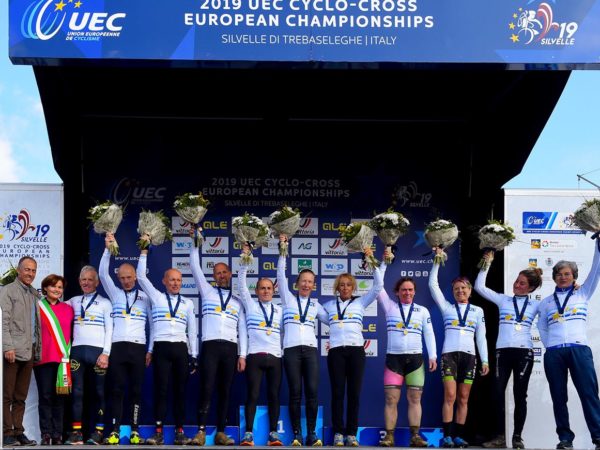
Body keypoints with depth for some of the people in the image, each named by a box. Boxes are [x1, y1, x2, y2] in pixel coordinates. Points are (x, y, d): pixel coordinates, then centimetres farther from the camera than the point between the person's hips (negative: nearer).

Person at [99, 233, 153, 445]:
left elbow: (153, 324, 10)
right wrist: (108, 249, -12)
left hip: (138, 348, 0)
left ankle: (135, 431, 5)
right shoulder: (115, 293, 9)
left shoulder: (145, 298, 10)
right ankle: (114, 431, -1)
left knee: (136, 389, 2)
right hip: (117, 347, 0)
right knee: (117, 389, -2)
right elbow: (103, 273, -3)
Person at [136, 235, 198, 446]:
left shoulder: (188, 303, 14)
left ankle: (180, 432, 5)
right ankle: (158, 432, -6)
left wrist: (193, 356, 8)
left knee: (180, 390, 2)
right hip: (161, 348, -2)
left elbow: (192, 331, 13)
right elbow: (141, 276, 4)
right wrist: (144, 250, 2)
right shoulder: (157, 297, 10)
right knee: (161, 389, -6)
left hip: (181, 349, 2)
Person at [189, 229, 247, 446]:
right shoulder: (207, 292, 14)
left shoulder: (237, 301, 19)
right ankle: (201, 432, -13)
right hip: (210, 346, -2)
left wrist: (242, 355, 5)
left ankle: (221, 433, 4)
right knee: (207, 388, -11)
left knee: (225, 391, 2)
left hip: (230, 348, 2)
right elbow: (195, 268, 5)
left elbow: (242, 330, 14)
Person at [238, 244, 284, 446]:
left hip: (275, 357, 3)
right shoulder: (250, 305, 9)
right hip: (255, 356, -3)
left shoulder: (279, 310, 16)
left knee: (274, 395, 2)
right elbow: (241, 283, 1)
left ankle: (273, 433, 6)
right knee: (253, 395, -6)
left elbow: (284, 332, 15)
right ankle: (248, 434, -4)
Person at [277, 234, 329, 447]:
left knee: (312, 391, -7)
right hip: (291, 349, -2)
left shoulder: (315, 304, 17)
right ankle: (296, 435, -1)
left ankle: (312, 434, -2)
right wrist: (283, 250, -1)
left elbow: (332, 320, 17)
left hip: (310, 349, 2)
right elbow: (281, 274, 4)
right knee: (295, 393, -4)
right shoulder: (288, 298, 11)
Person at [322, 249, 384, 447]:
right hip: (336, 351, 0)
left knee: (354, 393, -1)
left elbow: (378, 286, 4)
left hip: (356, 350, 0)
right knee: (338, 393, -2)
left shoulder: (360, 302, 11)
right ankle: (338, 433, 0)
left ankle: (351, 434, 2)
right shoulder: (329, 305, 15)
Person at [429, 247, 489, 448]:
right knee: (450, 396, -11)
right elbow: (433, 284, 3)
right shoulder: (447, 307, 10)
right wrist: (437, 260, -1)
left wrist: (485, 360, 6)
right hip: (449, 354, -2)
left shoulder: (477, 311, 13)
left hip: (469, 356, 2)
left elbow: (481, 337, 12)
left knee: (463, 398, 2)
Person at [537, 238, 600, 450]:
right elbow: (541, 328, 21)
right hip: (553, 353, 2)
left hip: (579, 349, -2)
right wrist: (551, 345, 6)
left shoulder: (583, 293, 13)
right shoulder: (546, 302, 17)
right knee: (559, 397, 1)